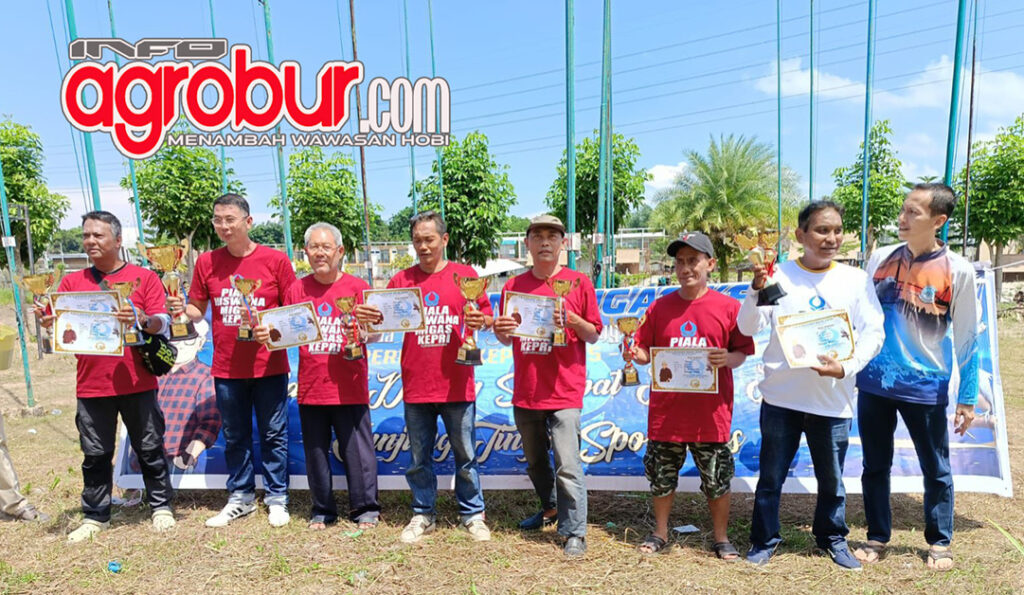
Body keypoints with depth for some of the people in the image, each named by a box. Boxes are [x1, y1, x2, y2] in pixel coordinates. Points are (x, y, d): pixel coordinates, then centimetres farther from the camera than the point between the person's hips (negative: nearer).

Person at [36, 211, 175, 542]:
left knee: (149, 448, 8)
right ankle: (95, 516, 25)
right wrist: (49, 323, -18)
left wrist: (142, 320, -28)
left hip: (138, 383, -2)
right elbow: (58, 324, 5)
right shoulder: (72, 282, 9)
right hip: (91, 386, 3)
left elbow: (163, 323, -7)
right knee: (95, 454, 12)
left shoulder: (144, 277, 0)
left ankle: (161, 506, 22)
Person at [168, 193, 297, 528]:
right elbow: (197, 311, 8)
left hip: (269, 365, -3)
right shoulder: (206, 263, 2)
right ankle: (240, 497, 32)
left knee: (274, 434, 8)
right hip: (226, 367, 3)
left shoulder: (275, 260, -6)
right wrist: (181, 310, -13)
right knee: (234, 436, 16)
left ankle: (277, 498, 23)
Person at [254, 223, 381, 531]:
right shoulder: (297, 289, 7)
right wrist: (266, 334, -11)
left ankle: (365, 508, 21)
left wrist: (363, 333, -26)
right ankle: (322, 510, 29)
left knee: (357, 450, 5)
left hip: (349, 388, -3)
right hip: (310, 388, 3)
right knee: (315, 452, 13)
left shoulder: (357, 287, -2)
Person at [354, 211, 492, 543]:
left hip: (457, 385, -2)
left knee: (465, 454, 10)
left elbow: (486, 316, 2)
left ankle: (472, 514, 26)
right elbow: (383, 321, 4)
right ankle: (423, 515, 30)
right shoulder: (402, 279, 5)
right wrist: (368, 318, -17)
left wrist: (481, 320, -20)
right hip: (416, 386, 2)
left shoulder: (465, 275, 0)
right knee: (419, 457, 14)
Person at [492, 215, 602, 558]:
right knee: (535, 462, 20)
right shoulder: (514, 286, 6)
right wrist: (501, 331, -11)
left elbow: (594, 335, 1)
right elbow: (507, 339, 11)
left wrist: (572, 319, -18)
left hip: (564, 391, -4)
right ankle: (550, 509, 43)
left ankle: (575, 533, 9)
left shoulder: (578, 283, -2)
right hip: (525, 392, 5)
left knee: (567, 467, -6)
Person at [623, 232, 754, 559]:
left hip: (711, 412, -1)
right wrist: (635, 355, -15)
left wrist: (727, 359, -19)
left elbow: (742, 352, 1)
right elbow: (647, 351, 7)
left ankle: (721, 538, 33)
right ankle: (660, 533, 34)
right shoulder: (660, 306, 3)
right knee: (661, 476, 14)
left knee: (717, 480, 12)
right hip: (666, 410, 2)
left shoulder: (728, 307, -2)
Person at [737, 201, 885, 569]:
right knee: (771, 476, 10)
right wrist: (757, 289, -23)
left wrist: (846, 368, -16)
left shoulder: (856, 280, 1)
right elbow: (748, 328, -6)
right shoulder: (780, 274, -2)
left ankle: (832, 538, 36)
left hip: (833, 399, 1)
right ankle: (764, 539, 26)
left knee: (832, 480, 14)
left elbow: (873, 333, 0)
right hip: (781, 397, -1)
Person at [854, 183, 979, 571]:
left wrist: (967, 398, -1)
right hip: (874, 383, 3)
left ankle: (939, 542, 33)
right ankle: (877, 536, 29)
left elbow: (966, 339, -3)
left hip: (926, 387, -2)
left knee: (935, 469, 14)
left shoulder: (959, 271, -8)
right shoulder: (881, 259, 0)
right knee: (875, 466, 12)